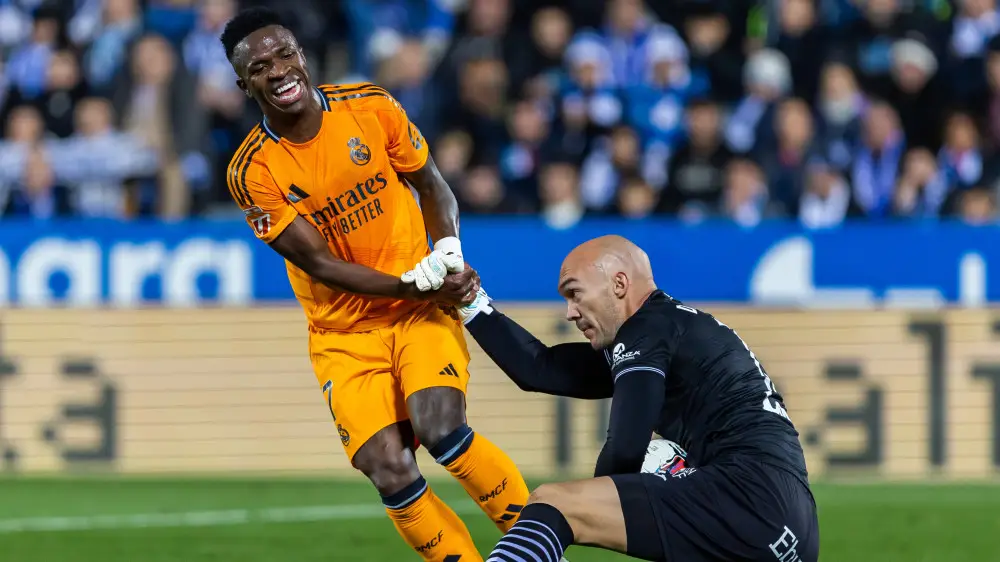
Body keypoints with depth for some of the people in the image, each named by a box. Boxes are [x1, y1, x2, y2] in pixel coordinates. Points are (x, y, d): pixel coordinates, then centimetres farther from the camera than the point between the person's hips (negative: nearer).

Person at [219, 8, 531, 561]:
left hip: (423, 309, 0)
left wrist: (449, 251, -11)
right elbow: (319, 263, -12)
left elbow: (432, 187, 9)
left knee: (440, 429, -25)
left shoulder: (370, 108, -5)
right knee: (389, 470, -17)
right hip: (343, 335, 0)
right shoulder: (252, 172, -11)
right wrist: (416, 283, -20)